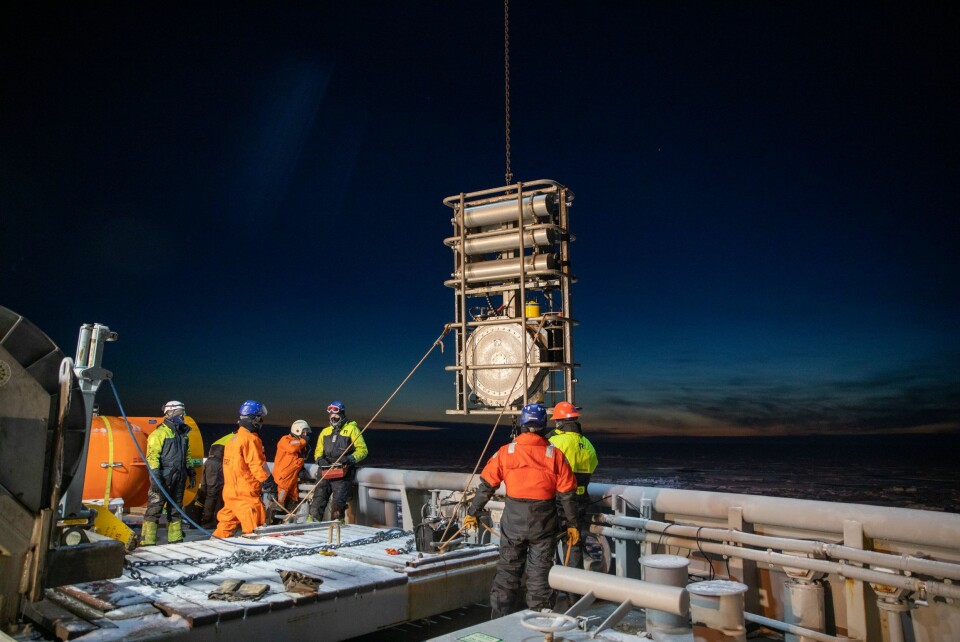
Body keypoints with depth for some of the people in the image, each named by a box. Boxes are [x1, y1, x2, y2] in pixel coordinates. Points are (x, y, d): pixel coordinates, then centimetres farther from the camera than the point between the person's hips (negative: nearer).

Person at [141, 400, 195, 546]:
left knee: (175, 510, 12)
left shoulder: (183, 434, 16)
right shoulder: (159, 433, -8)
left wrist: (191, 472, 16)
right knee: (154, 509, -7)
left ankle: (175, 539, 19)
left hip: (178, 479, 8)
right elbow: (152, 456, -14)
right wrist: (155, 476, -21)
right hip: (162, 479, -8)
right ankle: (147, 542, -4)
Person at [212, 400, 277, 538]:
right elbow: (257, 465, -18)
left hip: (230, 490, 9)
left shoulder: (233, 439, 15)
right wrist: (268, 482, -11)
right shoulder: (250, 439, -14)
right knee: (254, 529, -6)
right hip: (246, 492, -9)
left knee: (226, 524, 16)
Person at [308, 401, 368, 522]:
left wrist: (350, 459, -20)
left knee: (337, 504, -8)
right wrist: (320, 460, -4)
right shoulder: (325, 432, 20)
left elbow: (362, 449, -3)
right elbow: (318, 451, 20)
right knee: (318, 500, -2)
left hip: (343, 473, -5)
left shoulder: (352, 429, 3)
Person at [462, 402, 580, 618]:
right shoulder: (554, 454, -6)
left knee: (507, 573, 13)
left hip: (513, 522, 0)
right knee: (539, 575, 13)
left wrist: (472, 514, 8)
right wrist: (572, 524, 7)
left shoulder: (506, 452, -5)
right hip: (544, 524, 0)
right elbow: (567, 494, -3)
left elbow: (486, 487, -3)